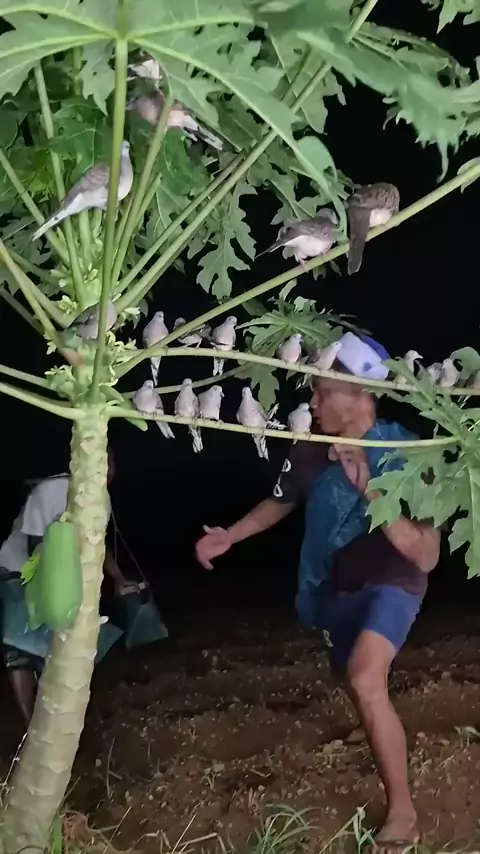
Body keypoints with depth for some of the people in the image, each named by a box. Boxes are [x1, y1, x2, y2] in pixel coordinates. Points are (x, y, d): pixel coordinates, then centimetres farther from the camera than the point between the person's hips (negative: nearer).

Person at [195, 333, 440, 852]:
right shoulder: (312, 451, -14)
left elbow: (425, 556, -29)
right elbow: (281, 502, 9)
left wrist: (368, 490, -37)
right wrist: (229, 536, 2)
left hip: (391, 583, -5)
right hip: (333, 588, 5)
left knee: (366, 681, -28)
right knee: (362, 693, 18)